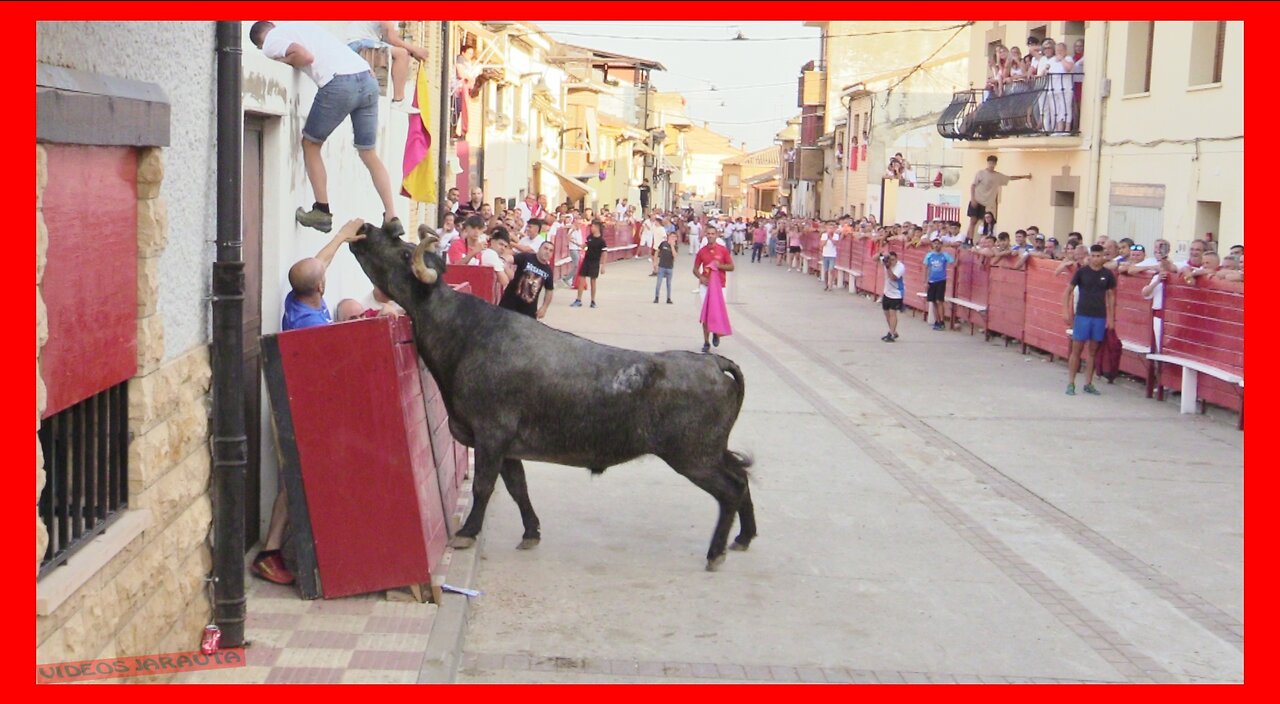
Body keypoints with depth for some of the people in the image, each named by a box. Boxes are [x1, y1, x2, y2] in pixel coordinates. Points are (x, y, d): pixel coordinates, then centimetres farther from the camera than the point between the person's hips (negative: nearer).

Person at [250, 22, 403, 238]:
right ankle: (392, 218, 4)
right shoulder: (299, 25, 34)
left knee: (310, 144, 15)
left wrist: (283, 61, 11)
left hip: (339, 84, -7)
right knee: (369, 154, 13)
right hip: (368, 79, 7)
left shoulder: (271, 41, 9)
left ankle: (322, 212, 11)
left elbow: (306, 56, -5)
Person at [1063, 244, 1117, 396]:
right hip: (1082, 315, -2)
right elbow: (1068, 291, 2)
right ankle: (1070, 383, 4)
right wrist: (1066, 311, -6)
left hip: (1100, 317, 2)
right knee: (1076, 349, -1)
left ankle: (1088, 384, 17)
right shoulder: (1081, 272, -3)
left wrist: (1111, 317, 7)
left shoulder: (1107, 274, 2)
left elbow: (1111, 296, 11)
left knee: (1092, 351, 9)